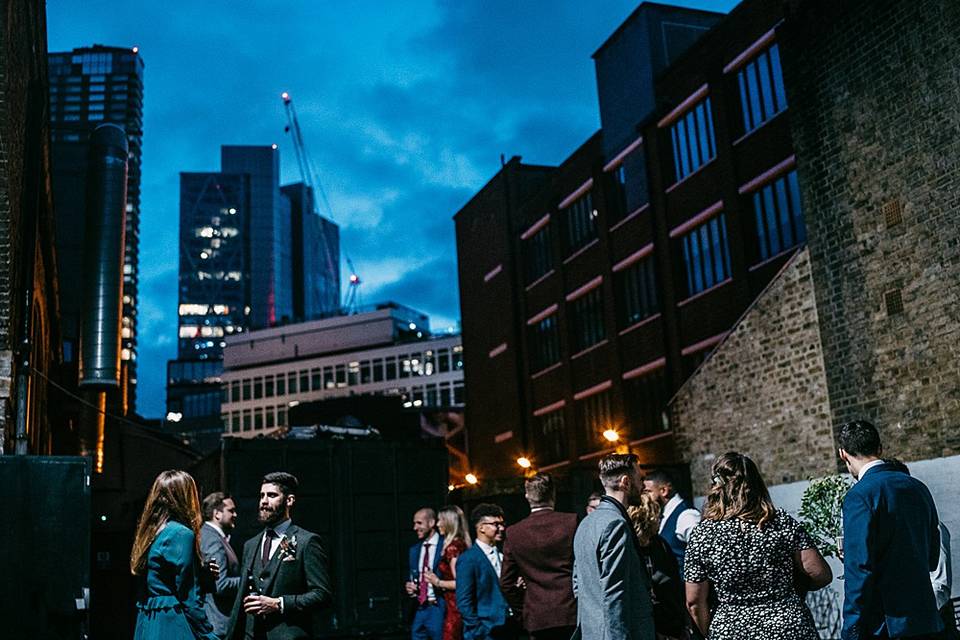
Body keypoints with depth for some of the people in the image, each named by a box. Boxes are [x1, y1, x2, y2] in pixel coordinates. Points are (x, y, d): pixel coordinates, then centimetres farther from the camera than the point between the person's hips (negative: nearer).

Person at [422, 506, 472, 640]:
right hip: (459, 605, 9)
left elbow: (460, 582, -18)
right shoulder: (461, 543, 11)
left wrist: (438, 582, -9)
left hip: (455, 606, -9)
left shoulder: (452, 546, -15)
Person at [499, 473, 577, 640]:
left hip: (537, 617, 1)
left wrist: (522, 612, 15)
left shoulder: (514, 533, 1)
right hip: (572, 613, -1)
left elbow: (506, 583, 5)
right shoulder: (573, 522, -5)